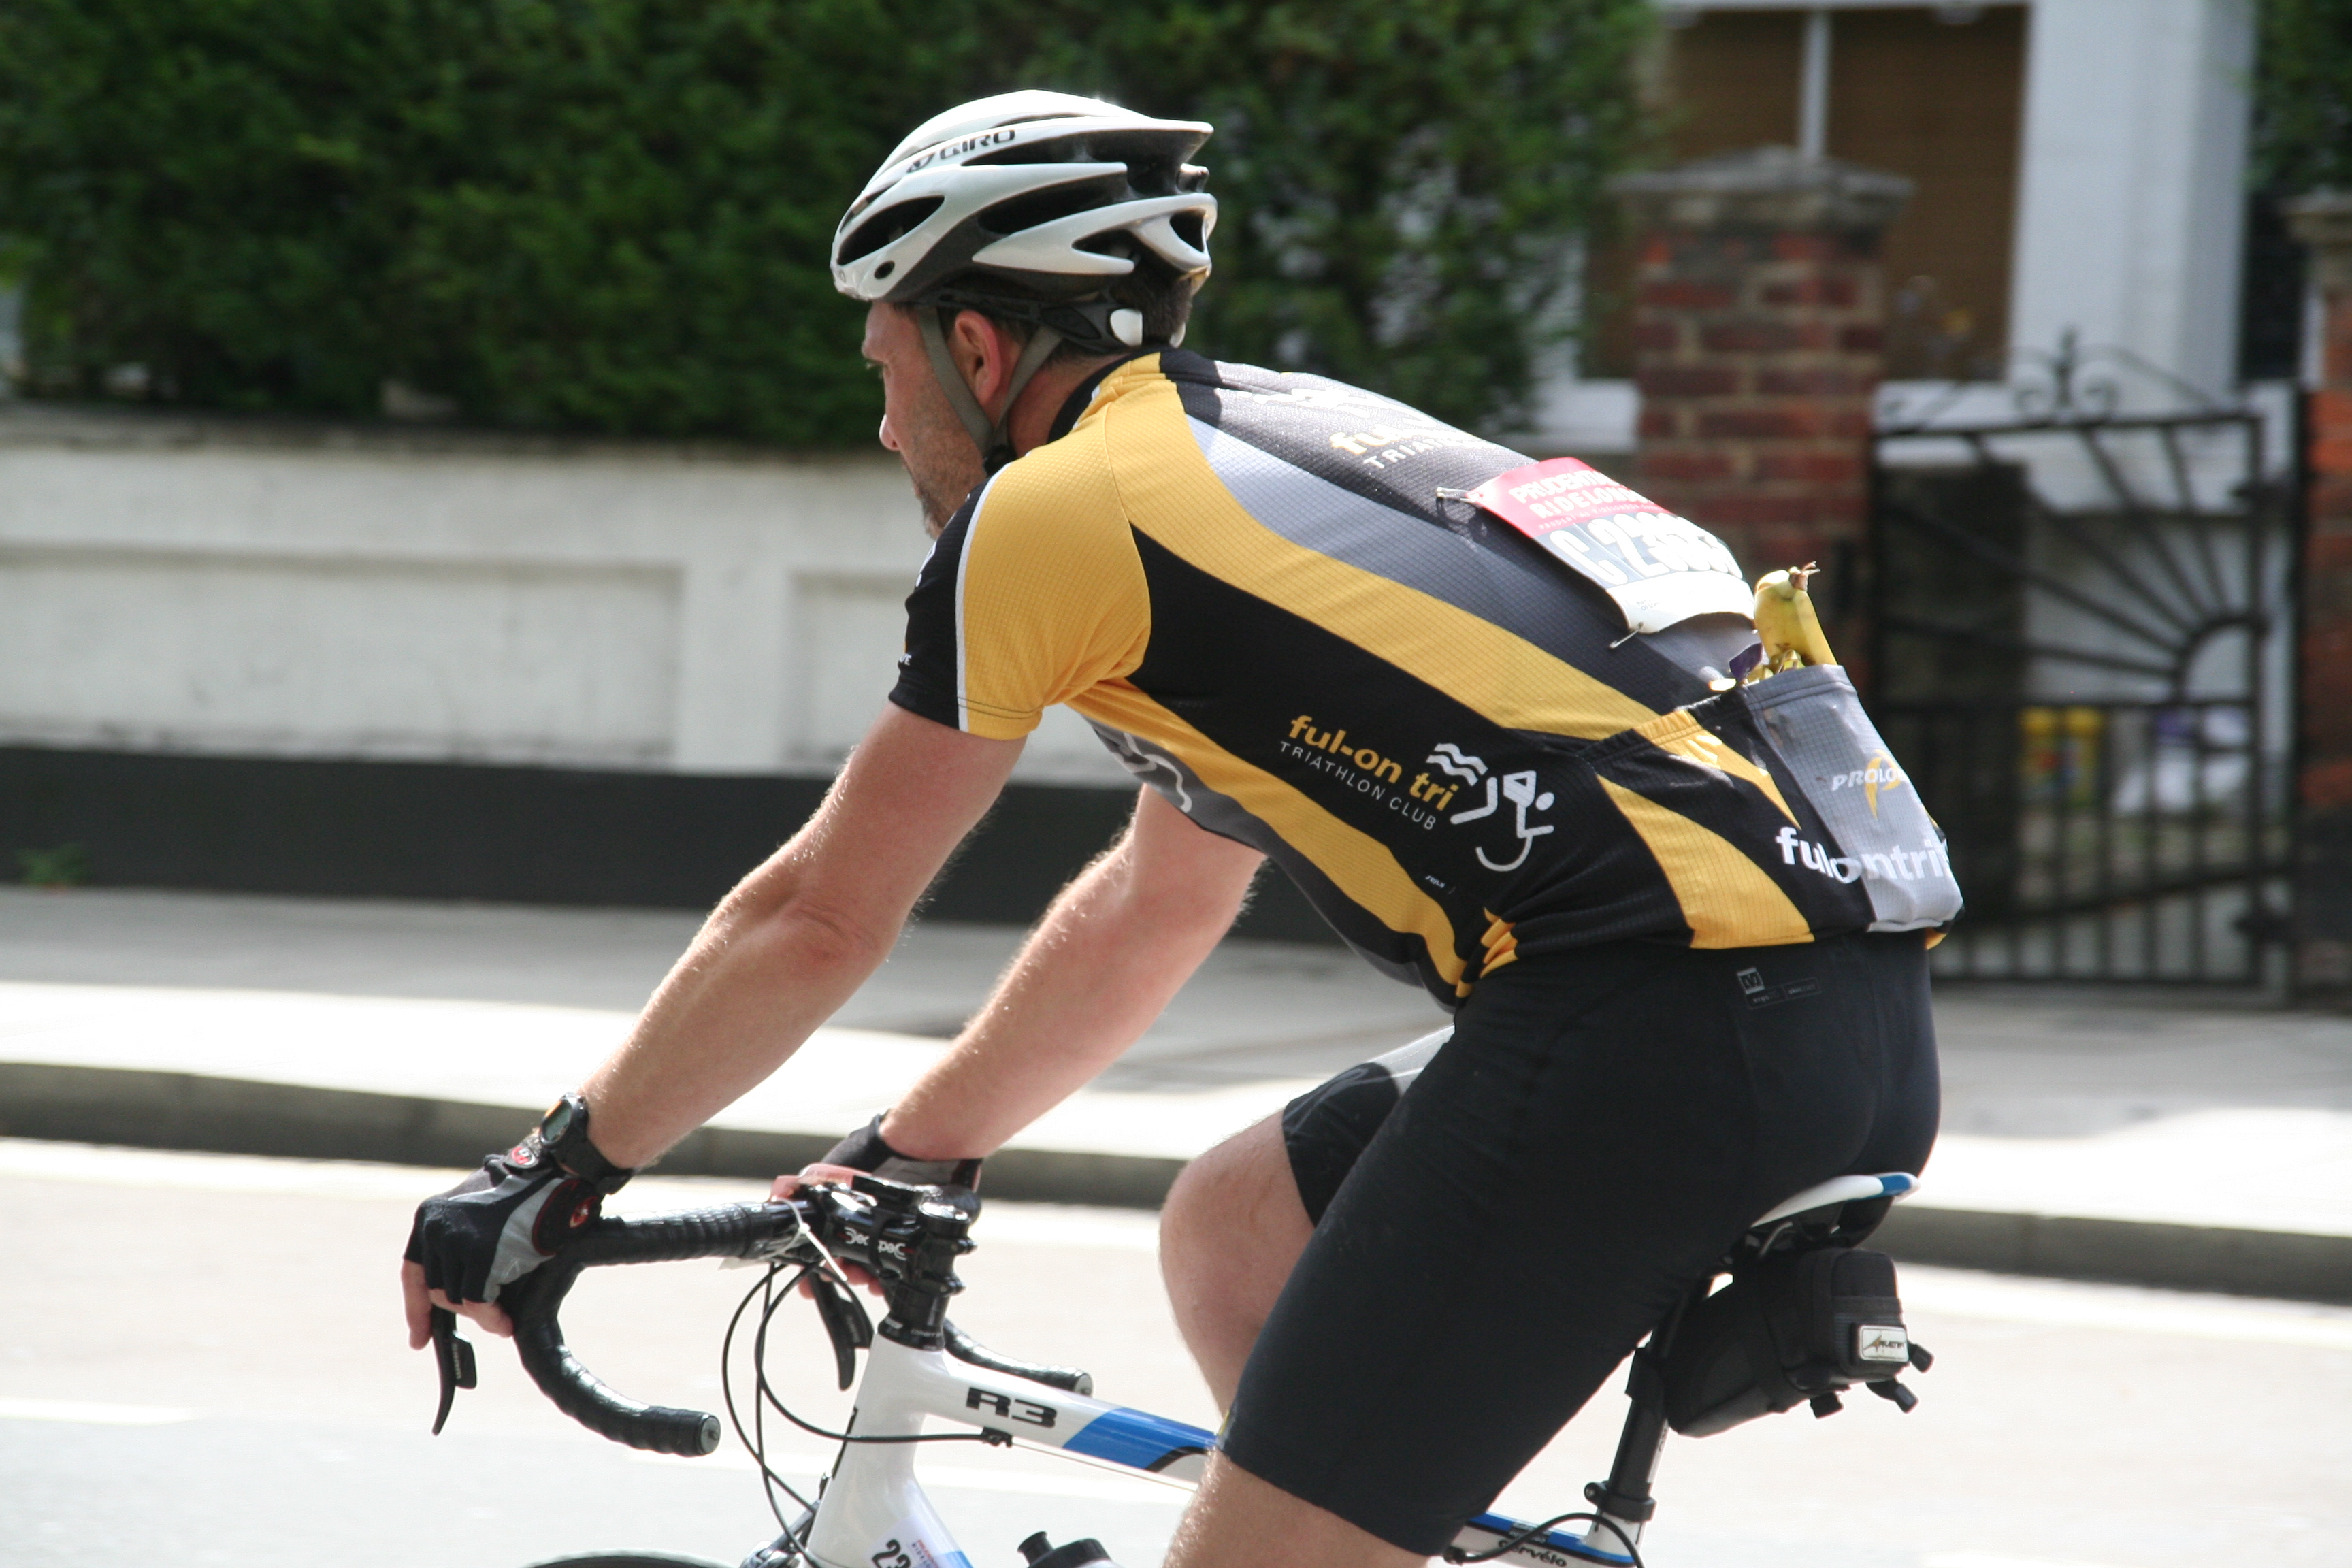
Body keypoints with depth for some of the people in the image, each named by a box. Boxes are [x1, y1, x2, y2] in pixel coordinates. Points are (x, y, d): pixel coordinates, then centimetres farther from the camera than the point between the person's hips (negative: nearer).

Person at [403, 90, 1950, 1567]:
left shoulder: (1059, 509, 2)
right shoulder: (1285, 457, 27)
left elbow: (816, 924, 8)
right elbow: (1148, 915, 38)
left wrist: (557, 1177, 20)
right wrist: (912, 1156, 46)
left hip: (1656, 1017, -9)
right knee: (1232, 1229, 27)